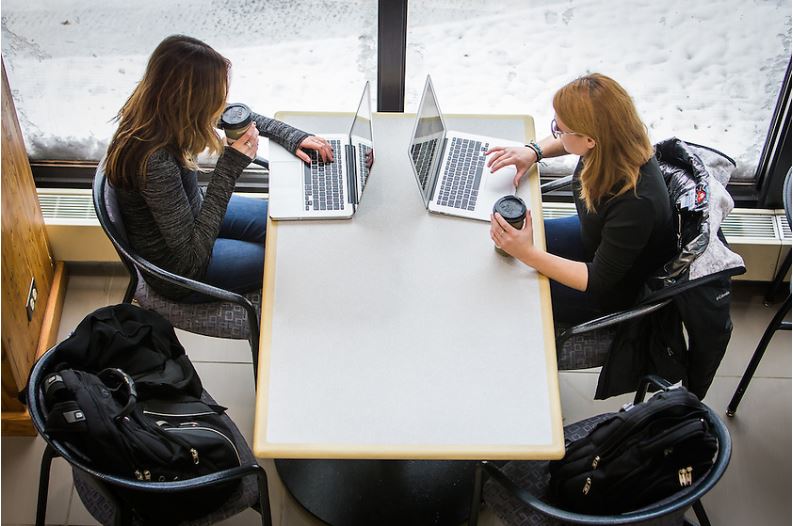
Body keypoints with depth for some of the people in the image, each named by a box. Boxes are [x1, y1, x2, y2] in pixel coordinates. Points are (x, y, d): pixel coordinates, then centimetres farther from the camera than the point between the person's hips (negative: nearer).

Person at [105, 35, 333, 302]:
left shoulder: (156, 111, -16)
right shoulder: (155, 162, -40)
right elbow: (193, 256, -32)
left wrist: (291, 137, -2)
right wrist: (231, 165, -35)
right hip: (176, 268, -7)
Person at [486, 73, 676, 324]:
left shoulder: (635, 202, -43)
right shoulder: (615, 144, -22)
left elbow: (599, 281, -31)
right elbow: (569, 141, 6)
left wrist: (529, 254, -38)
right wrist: (533, 151, -11)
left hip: (618, 289, -7)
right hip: (593, 238, 7)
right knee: (504, 241, 9)